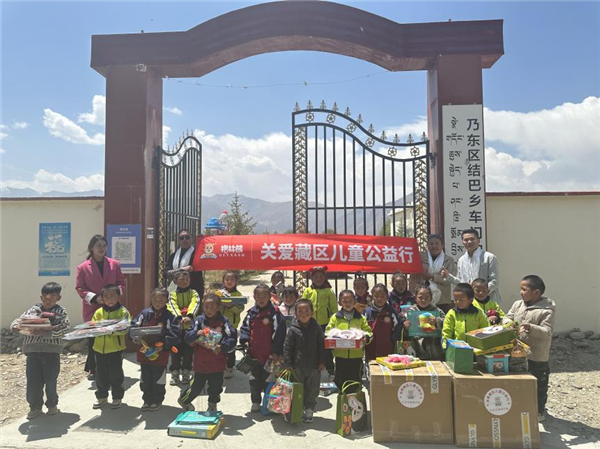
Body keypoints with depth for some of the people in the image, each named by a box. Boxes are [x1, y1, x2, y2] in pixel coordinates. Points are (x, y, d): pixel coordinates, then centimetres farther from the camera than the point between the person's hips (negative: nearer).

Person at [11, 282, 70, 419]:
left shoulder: (61, 312, -1)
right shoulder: (33, 310, 7)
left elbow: (63, 329, -14)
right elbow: (19, 320, 1)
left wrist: (44, 332, -26)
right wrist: (16, 326, -23)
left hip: (52, 351, -2)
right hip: (33, 351, 2)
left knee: (50, 380, 7)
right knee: (33, 381, 6)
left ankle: (52, 404, 28)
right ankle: (35, 406, 24)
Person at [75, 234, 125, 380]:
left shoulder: (114, 264, 5)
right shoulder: (83, 267, 0)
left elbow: (121, 282, 10)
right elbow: (80, 288, 0)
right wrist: (95, 298, -13)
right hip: (92, 309, -1)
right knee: (93, 339, 2)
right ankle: (93, 369, 15)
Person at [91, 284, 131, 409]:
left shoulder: (123, 311, -7)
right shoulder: (99, 312, 5)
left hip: (116, 349, -4)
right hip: (100, 349, 4)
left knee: (116, 375, 6)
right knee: (101, 375, 15)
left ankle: (117, 397, 22)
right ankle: (101, 397, 31)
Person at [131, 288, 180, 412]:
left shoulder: (170, 316, -12)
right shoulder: (144, 313, -1)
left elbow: (175, 335, -14)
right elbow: (134, 326, 1)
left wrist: (164, 345, -22)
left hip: (160, 354, -4)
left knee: (158, 378, 12)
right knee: (145, 379, 18)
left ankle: (157, 400, 29)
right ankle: (147, 400, 34)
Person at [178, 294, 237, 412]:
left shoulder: (224, 322, -7)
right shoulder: (199, 320, -3)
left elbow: (232, 338, -9)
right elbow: (188, 337, -5)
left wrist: (222, 346, -23)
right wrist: (196, 334, -25)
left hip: (217, 363, 0)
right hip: (200, 362, 0)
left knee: (215, 386, 12)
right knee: (197, 386, 12)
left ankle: (212, 405, 36)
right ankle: (184, 399, 40)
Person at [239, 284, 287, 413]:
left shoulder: (274, 313, -10)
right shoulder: (251, 313, 5)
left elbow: (279, 332, -11)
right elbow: (245, 328, 12)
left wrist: (276, 351, -13)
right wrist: (244, 340, -6)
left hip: (269, 354, -4)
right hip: (254, 354, 4)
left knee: (269, 379, 8)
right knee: (255, 379, 15)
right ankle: (255, 402, 29)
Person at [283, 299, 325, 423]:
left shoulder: (317, 328, -3)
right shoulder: (293, 329, -6)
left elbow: (321, 346, 2)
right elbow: (287, 347, -5)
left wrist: (322, 362, -1)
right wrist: (287, 364, -8)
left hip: (314, 366, 1)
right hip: (298, 366, -1)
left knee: (312, 389, 11)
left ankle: (309, 410, 26)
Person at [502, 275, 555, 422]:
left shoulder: (546, 310, -16)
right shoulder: (517, 305, 2)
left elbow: (547, 332, -21)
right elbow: (507, 317, 6)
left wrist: (531, 328, -36)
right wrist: (509, 323, -16)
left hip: (537, 357, -6)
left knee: (539, 385, 11)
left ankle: (539, 411, 29)